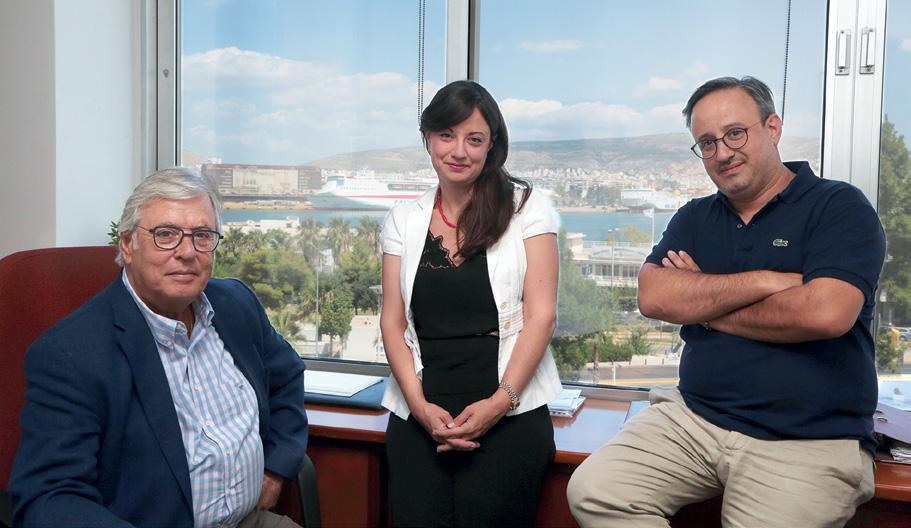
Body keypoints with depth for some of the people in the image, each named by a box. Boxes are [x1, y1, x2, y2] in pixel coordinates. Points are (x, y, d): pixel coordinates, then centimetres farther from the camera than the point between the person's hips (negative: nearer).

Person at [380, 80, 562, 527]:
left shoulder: (527, 208, 2)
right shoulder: (403, 220, 11)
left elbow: (540, 315, -3)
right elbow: (393, 322, 7)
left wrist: (500, 401, -12)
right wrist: (420, 406, -6)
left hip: (508, 417, -2)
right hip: (419, 416, 3)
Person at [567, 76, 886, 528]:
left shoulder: (839, 206, -2)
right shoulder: (694, 219, 13)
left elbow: (826, 313, -19)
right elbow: (653, 298, -4)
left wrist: (702, 302, -6)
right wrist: (765, 281, -13)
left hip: (807, 442, -4)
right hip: (693, 417, 4)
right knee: (592, 491, -12)